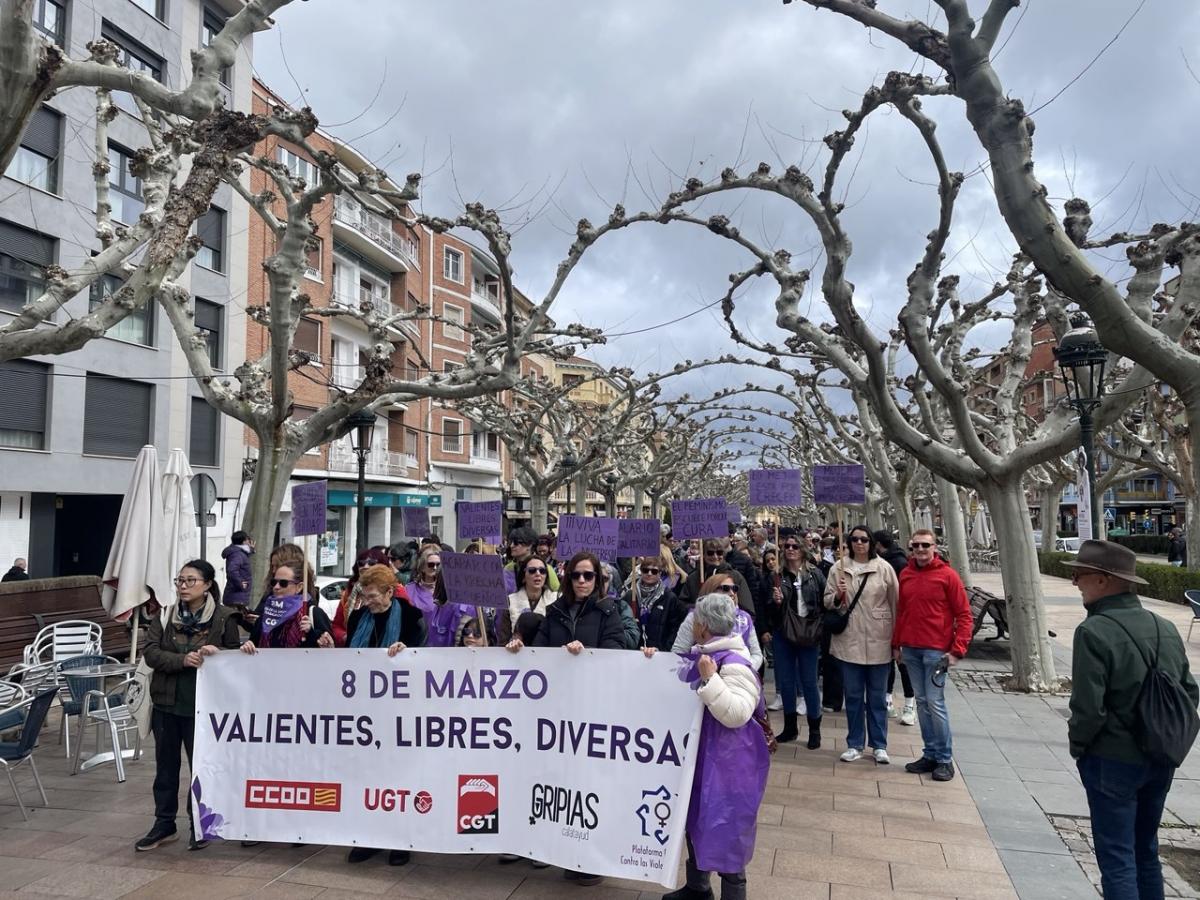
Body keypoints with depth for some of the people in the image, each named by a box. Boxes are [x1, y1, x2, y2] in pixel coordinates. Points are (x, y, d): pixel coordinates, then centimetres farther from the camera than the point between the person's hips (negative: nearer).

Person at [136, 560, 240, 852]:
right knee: (166, 765, 14)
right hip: (166, 702, 3)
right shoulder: (165, 615, 2)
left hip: (203, 704, -3)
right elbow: (150, 652, -6)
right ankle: (164, 825, 28)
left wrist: (218, 653, -21)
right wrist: (183, 660, -21)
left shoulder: (224, 617, -7)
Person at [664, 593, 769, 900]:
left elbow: (737, 714, -32)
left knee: (724, 829, -1)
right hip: (701, 757, 10)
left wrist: (710, 680, -34)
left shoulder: (734, 664, -21)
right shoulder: (704, 655, 5)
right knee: (695, 821, 21)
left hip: (727, 764, -10)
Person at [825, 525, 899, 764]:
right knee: (853, 695, 10)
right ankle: (854, 744, 23)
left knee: (877, 696, 10)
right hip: (849, 640, 1)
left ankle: (879, 745, 23)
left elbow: (895, 603, 1)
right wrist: (838, 596, -16)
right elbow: (827, 602, 6)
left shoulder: (884, 568, -3)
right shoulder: (839, 568, 1)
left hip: (878, 641, -1)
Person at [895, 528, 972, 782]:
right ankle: (930, 754, 20)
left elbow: (964, 615, -6)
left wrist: (957, 650, -12)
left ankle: (945, 759, 8)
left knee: (935, 703, -4)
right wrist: (896, 643, 12)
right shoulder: (905, 575, 8)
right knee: (922, 702, 10)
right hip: (910, 649, 5)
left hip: (936, 650, -5)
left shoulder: (947, 575, -7)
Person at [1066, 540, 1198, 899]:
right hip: (1161, 761, 7)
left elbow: (1088, 708, -23)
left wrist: (1077, 745, -5)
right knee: (1146, 853, 22)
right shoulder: (1166, 628, 2)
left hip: (1113, 761, -7)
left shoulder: (1094, 632, -22)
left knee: (1117, 860, 4)